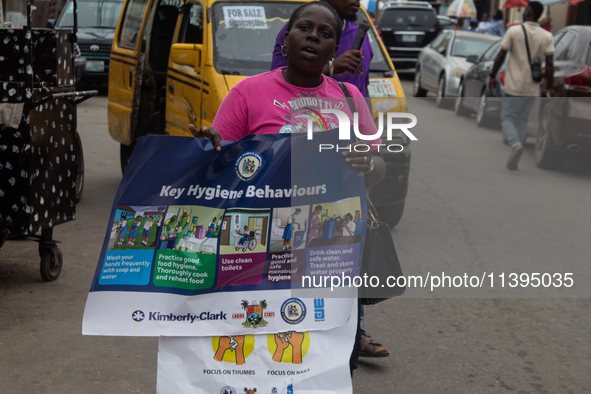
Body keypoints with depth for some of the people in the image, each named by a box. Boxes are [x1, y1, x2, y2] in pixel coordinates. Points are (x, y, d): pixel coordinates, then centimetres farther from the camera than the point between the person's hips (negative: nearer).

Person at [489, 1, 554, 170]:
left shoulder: (514, 31, -7)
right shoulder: (547, 36, 1)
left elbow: (501, 56, -6)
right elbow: (550, 64, -4)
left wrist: (493, 76, 6)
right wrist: (549, 88, 2)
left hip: (514, 85, -4)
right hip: (532, 88, 4)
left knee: (507, 118, 5)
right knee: (522, 121, 15)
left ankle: (516, 145, -23)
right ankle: (515, 159, 13)